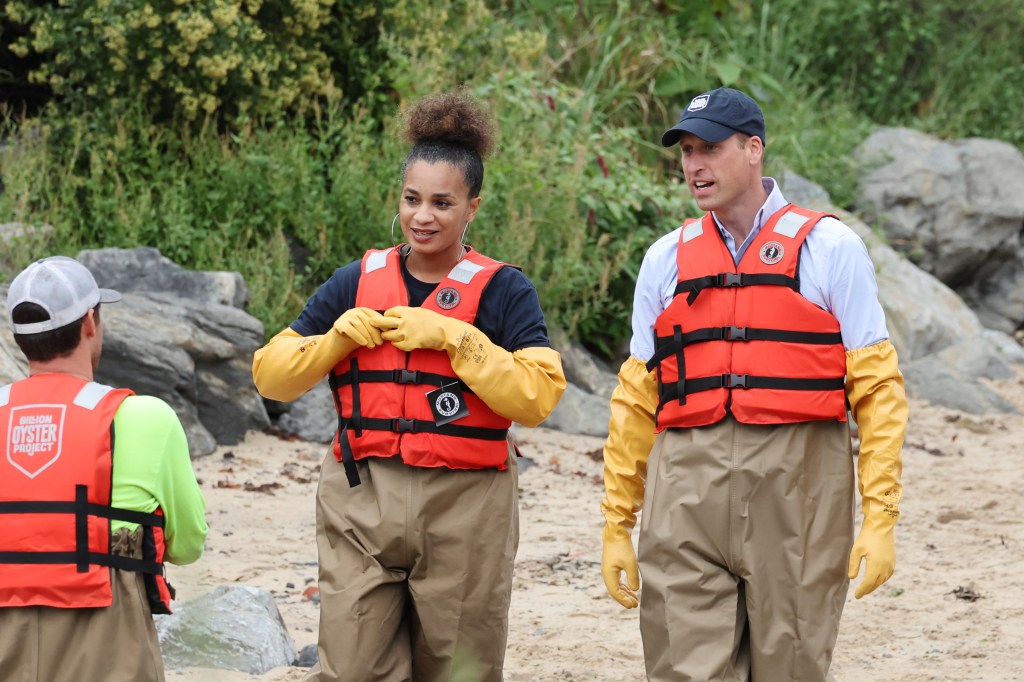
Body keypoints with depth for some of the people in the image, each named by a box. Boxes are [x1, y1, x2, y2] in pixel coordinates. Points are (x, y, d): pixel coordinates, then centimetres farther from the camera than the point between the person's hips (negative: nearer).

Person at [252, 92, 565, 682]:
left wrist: (452, 336, -16)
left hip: (464, 511, -2)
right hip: (362, 506, 2)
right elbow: (271, 374, 11)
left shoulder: (502, 291, 2)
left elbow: (537, 396, -12)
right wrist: (338, 338, -6)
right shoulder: (359, 282, 10)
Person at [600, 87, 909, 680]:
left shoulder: (830, 248, 4)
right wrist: (617, 525, 10)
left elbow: (877, 389, 0)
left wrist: (880, 519, -7)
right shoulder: (667, 260, 13)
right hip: (687, 495, 2)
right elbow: (636, 402, 15)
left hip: (797, 495, -2)